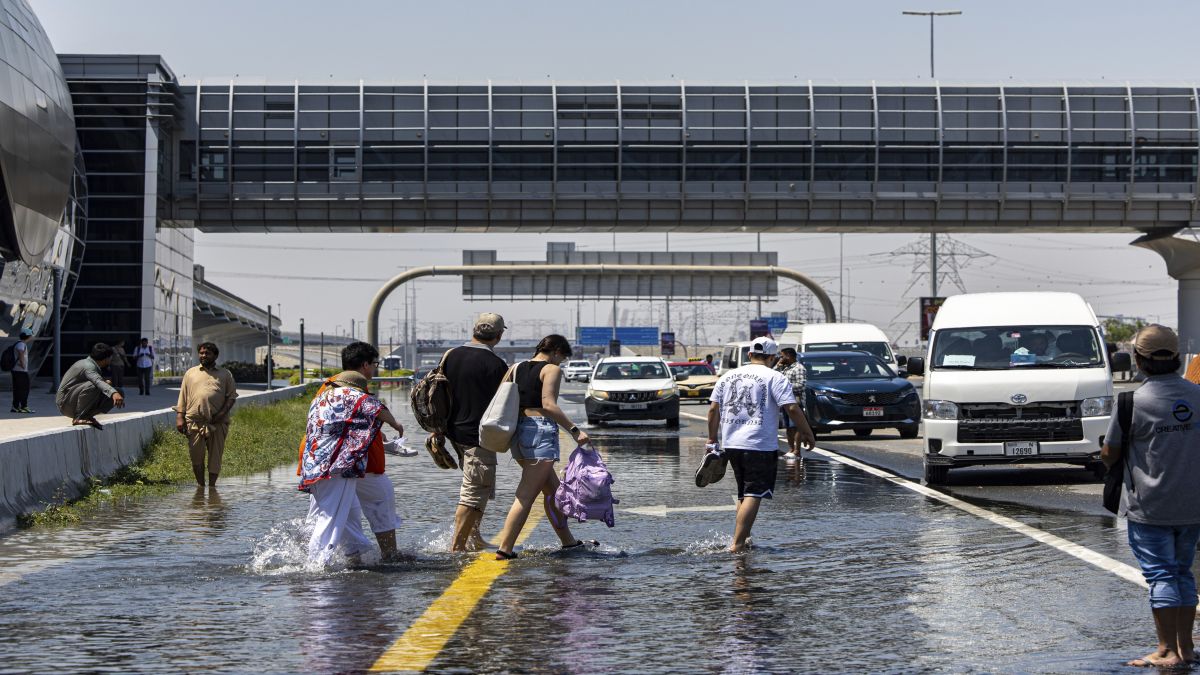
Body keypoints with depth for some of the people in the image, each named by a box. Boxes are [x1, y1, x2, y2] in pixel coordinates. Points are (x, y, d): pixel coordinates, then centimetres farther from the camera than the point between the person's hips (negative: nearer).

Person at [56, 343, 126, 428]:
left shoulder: (89, 363, 10)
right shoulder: (88, 366, -21)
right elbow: (98, 382, -42)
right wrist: (114, 393, -57)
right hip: (66, 404, -9)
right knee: (92, 386, -37)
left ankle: (86, 415, 5)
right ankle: (78, 418, -22)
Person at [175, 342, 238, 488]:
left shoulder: (225, 375, 10)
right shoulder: (191, 373, 14)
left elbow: (231, 396, 5)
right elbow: (182, 397, 10)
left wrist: (222, 413, -9)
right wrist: (180, 417, 1)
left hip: (217, 423, -1)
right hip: (194, 421, 1)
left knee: (215, 455, 3)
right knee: (196, 455, 2)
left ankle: (212, 485, 13)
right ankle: (200, 484, 14)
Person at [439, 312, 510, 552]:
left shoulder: (451, 355, 5)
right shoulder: (496, 364, -14)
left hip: (454, 431, 8)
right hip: (478, 434, -8)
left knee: (479, 487, 22)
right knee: (474, 493, -1)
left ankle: (473, 537, 23)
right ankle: (458, 546, -1)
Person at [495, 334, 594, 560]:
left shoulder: (516, 368, 16)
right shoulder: (552, 369, -5)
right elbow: (548, 404, -18)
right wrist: (574, 430, -20)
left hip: (518, 431, 8)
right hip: (541, 431, -8)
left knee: (553, 490, 18)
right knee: (526, 495, -8)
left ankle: (569, 542, 25)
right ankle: (504, 549, -13)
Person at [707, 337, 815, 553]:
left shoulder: (729, 376, 12)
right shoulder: (775, 378, -4)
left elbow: (713, 409, 10)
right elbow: (792, 408, -13)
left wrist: (712, 440, 15)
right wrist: (806, 433, -2)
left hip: (731, 444, 6)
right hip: (760, 446, -6)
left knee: (744, 493, 20)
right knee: (753, 495, -6)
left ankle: (744, 538, 21)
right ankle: (737, 544, -15)